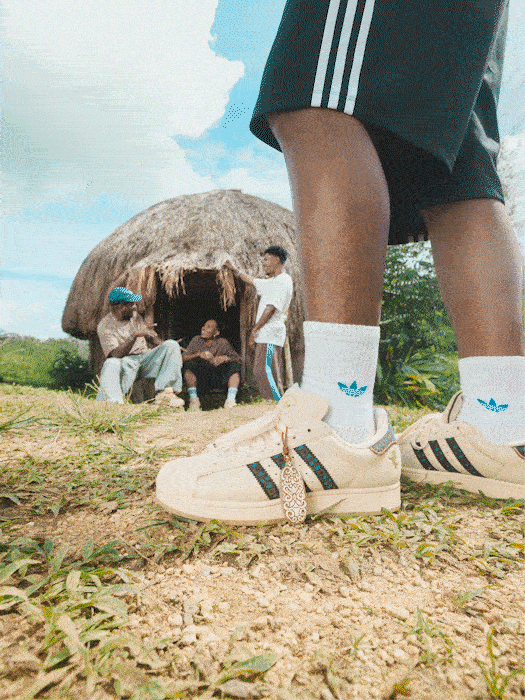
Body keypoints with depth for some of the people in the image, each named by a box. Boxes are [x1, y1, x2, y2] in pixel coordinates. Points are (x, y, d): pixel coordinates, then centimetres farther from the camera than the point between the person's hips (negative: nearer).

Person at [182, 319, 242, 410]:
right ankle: (193, 398, -23)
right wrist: (199, 354, -32)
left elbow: (238, 359, -10)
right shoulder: (196, 340, -5)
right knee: (189, 364, -23)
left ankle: (231, 399, -27)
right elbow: (183, 357, -14)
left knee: (234, 366, -19)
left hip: (219, 380, 0)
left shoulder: (223, 343, -6)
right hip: (200, 381, 0)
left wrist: (225, 358, -30)